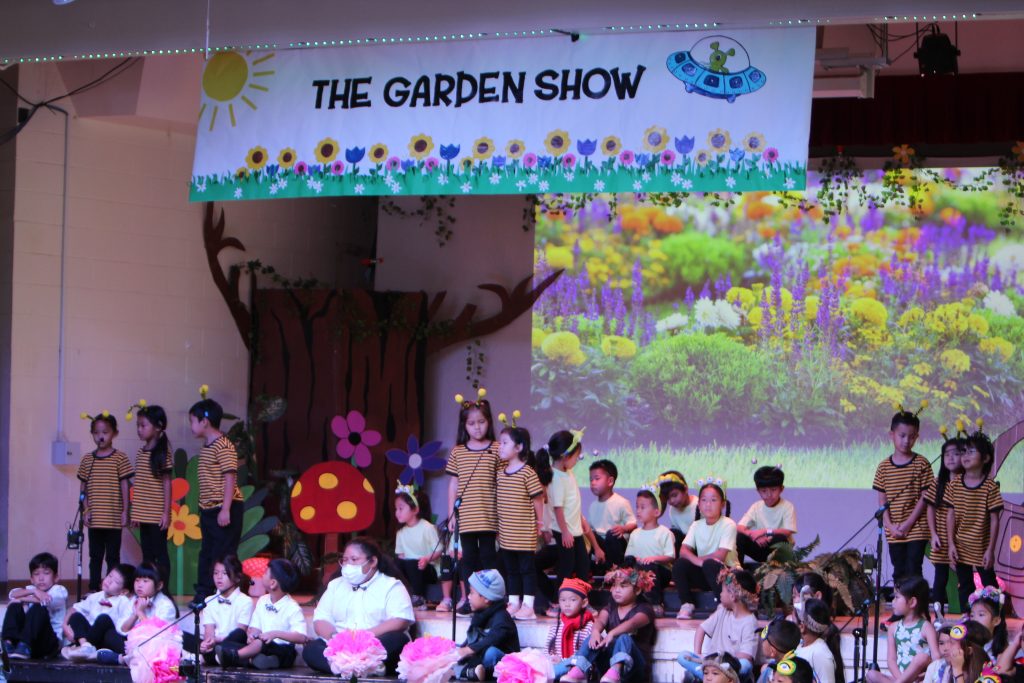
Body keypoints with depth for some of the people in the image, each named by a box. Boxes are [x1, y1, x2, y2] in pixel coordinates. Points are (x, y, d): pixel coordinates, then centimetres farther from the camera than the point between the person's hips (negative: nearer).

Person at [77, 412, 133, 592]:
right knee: (95, 555, 9)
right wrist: (86, 510, 1)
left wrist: (125, 512, -5)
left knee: (113, 556, 3)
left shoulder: (120, 458, -3)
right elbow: (84, 488, 9)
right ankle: (93, 589, 14)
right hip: (94, 518, 3)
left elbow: (124, 486, -2)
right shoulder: (87, 460, 7)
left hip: (113, 518, -3)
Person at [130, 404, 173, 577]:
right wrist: (135, 513, 13)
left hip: (157, 515, -7)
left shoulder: (163, 452, -8)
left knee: (160, 553, -3)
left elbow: (166, 483, -9)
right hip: (143, 515, 7)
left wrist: (166, 512, -13)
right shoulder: (140, 452, 11)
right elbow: (137, 485, 14)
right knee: (146, 555, 10)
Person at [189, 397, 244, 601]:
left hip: (225, 509, -10)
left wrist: (225, 510, -24)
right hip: (209, 510, 10)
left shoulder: (223, 446, -15)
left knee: (223, 555, -8)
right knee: (206, 554, 12)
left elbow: (230, 478, -20)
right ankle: (203, 594, 18)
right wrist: (203, 510, 17)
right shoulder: (205, 447, 14)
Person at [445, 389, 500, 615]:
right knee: (468, 556, 7)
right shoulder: (458, 452, 6)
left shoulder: (496, 450, 1)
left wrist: (502, 513, -1)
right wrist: (451, 514, 6)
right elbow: (454, 484, 9)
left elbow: (502, 483, 2)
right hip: (465, 516, 2)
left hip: (488, 516, -2)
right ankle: (468, 598, 13)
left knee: (488, 554, 1)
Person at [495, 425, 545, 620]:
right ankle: (513, 604, 20)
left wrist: (539, 523, -4)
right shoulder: (501, 473, 8)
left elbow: (537, 498, -9)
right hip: (506, 533, 7)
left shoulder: (527, 473, -13)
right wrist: (499, 526, 14)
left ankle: (528, 606, 2)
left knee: (527, 568, 0)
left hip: (524, 533, -7)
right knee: (511, 569, 13)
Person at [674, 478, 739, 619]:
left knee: (710, 564, -36)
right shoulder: (696, 525, 5)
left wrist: (702, 559, -11)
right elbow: (683, 550, -7)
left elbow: (720, 555, -21)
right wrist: (697, 560, -27)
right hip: (704, 574, 5)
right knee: (680, 564, -20)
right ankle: (687, 604, -14)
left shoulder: (728, 525, -11)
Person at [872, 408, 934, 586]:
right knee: (899, 573, 9)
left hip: (916, 529, -3)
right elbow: (882, 501, 4)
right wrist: (890, 526, -8)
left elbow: (924, 498, -5)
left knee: (913, 571, -7)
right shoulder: (884, 467, 5)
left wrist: (908, 523, -12)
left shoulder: (921, 464, -3)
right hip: (894, 532, 3)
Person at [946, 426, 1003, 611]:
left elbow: (994, 520, -10)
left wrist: (990, 550, -12)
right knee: (964, 587, 12)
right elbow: (950, 515, 2)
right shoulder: (955, 484, -1)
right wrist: (951, 544, -4)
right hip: (961, 549, 4)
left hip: (981, 550, -4)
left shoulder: (990, 487, -11)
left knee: (989, 586, 4)